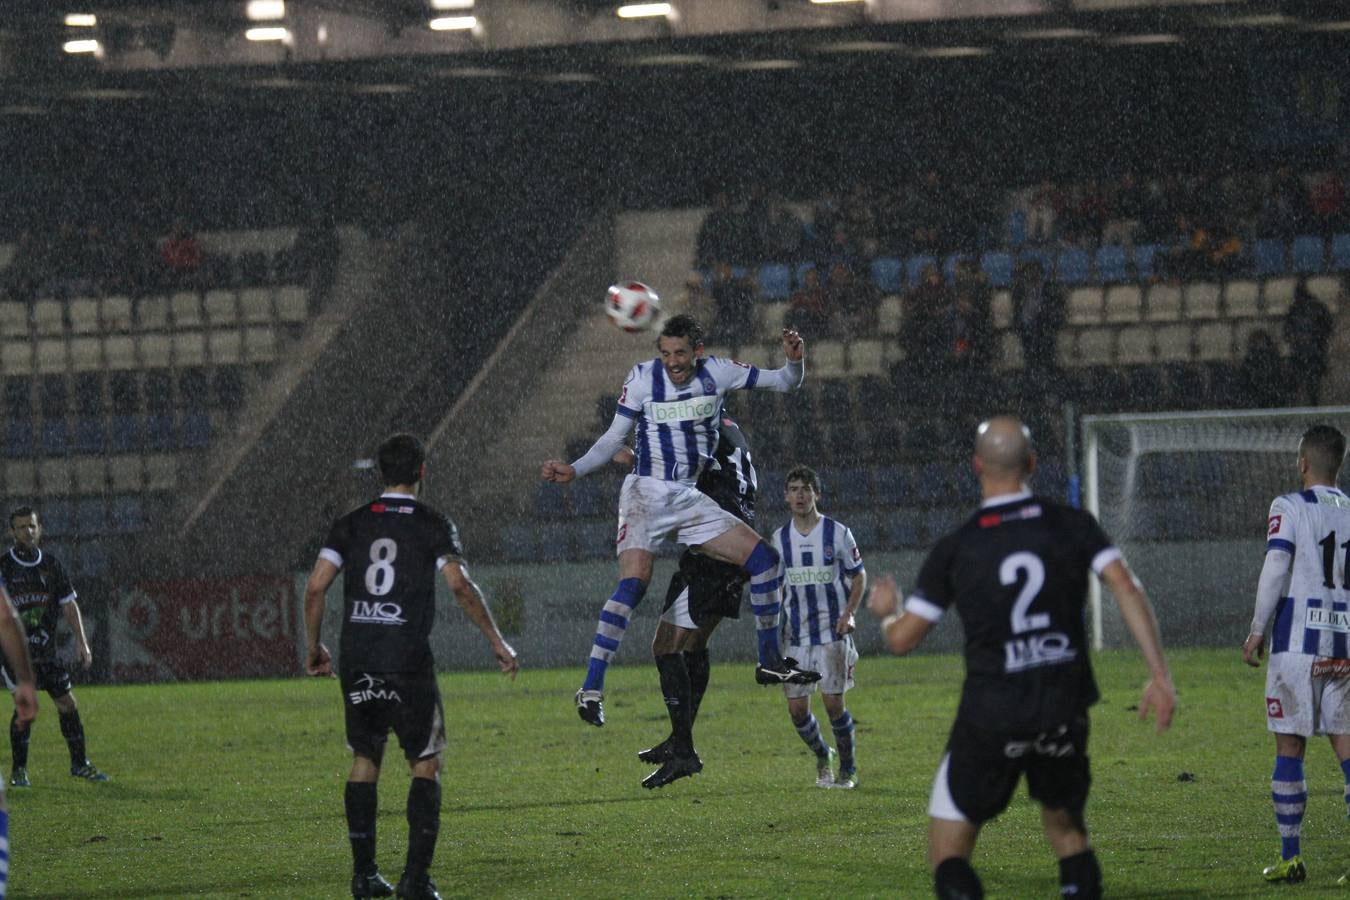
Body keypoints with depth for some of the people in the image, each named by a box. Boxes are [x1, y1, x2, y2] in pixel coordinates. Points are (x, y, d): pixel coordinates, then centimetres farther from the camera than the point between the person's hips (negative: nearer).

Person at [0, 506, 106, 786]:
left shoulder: (52, 565, 7)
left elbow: (69, 605, 9)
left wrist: (81, 642, 0)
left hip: (47, 649, 4)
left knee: (68, 705, 5)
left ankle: (79, 763, 18)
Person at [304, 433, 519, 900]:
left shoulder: (352, 524, 9)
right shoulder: (433, 525, 0)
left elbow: (316, 586, 2)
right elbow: (461, 586, -11)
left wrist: (313, 646, 15)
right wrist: (497, 642, -4)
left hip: (356, 656, 3)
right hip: (408, 658, -3)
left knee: (365, 759, 15)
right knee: (426, 763, 4)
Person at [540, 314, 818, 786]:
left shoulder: (716, 373, 1)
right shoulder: (642, 378, -7)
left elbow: (783, 382, 8)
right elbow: (613, 439, 0)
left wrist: (794, 361, -14)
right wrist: (574, 470, -13)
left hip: (689, 499, 4)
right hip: (646, 494, -4)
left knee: (762, 557, -6)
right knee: (633, 584, -24)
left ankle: (769, 660, 9)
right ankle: (591, 689, -24)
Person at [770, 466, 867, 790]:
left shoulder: (837, 532, -2)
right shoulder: (780, 538, 7)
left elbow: (859, 575, 4)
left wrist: (849, 613, -10)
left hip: (833, 632, -3)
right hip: (797, 635, 3)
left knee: (833, 702, -9)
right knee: (797, 707, -2)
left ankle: (847, 769, 8)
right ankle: (823, 757, 25)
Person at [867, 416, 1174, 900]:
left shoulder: (954, 549, -3)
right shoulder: (1073, 525, 0)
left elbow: (902, 639, 1)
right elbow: (1128, 590, -11)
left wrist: (886, 610, 25)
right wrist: (1159, 676, -11)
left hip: (991, 715, -3)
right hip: (1065, 710, 3)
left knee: (948, 855, 2)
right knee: (1068, 829, 23)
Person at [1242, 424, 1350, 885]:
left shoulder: (1290, 507, -5)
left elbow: (1276, 568, -13)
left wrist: (1257, 630, -8)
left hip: (1297, 641, -4)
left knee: (1290, 748, 3)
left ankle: (1290, 857, 5)